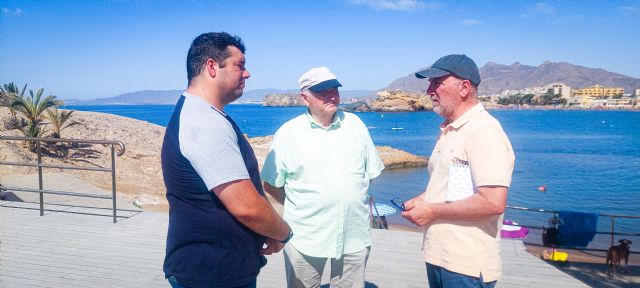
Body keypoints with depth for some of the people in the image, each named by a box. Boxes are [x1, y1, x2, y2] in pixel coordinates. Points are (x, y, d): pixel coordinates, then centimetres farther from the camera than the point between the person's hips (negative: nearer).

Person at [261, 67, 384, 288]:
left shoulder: (355, 124, 5)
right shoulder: (287, 133, -5)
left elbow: (370, 172, 12)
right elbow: (270, 184, -1)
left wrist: (357, 200, 8)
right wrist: (298, 207, 2)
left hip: (355, 236, 3)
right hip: (305, 237, -2)